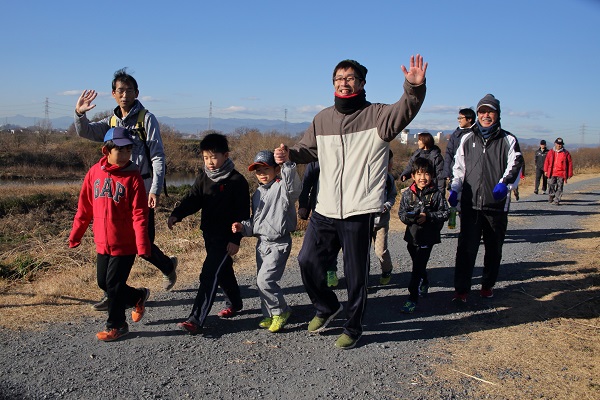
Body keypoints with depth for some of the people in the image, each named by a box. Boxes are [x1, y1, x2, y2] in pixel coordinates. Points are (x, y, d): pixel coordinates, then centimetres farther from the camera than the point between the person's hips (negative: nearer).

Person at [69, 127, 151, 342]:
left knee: (114, 284, 2)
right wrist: (75, 235, 13)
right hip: (102, 243, 5)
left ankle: (116, 325, 22)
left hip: (125, 244, -5)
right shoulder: (95, 172, 1)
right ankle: (138, 296, 37)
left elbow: (139, 214, -15)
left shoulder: (133, 176, -12)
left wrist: (142, 244, -19)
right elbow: (85, 207, 9)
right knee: (103, 282, 14)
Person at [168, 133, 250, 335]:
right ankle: (234, 303, 42)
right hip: (209, 234, 7)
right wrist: (176, 215, -16)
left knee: (209, 274, -12)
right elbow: (192, 199, 3)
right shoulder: (203, 177, 7)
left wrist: (236, 239, -16)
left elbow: (242, 213, -12)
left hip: (226, 237, -7)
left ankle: (196, 320, -12)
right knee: (223, 271, 21)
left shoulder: (237, 181, -12)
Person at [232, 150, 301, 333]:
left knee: (265, 280, -15)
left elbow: (293, 185, -36)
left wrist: (286, 162, -50)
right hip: (261, 242, 8)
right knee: (262, 281, 13)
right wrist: (243, 227, 2)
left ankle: (281, 311, 6)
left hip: (279, 243, -8)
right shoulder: (258, 193, 14)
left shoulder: (283, 187, -10)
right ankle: (270, 315, 29)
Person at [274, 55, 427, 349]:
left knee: (356, 274, 5)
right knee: (307, 260, 10)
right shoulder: (323, 118, 11)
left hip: (360, 212, -5)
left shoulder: (377, 115, -4)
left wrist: (414, 87, -42)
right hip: (325, 210, 5)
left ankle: (353, 328, 26)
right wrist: (289, 154, -2)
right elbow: (309, 149, 19)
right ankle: (327, 307, 36)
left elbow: (405, 111, -22)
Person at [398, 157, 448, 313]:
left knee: (418, 267, -8)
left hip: (427, 237, -4)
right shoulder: (407, 194, 2)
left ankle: (412, 298, -1)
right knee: (418, 264, 22)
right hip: (412, 235, 4)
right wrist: (409, 217, -16)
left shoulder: (436, 194, -6)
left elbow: (445, 213, -5)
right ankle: (424, 283, 51)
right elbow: (401, 213, 5)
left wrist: (428, 216, -17)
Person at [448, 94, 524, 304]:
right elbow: (459, 167, 14)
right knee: (466, 248, -6)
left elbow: (515, 165, -5)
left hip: (497, 204, 0)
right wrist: (454, 190, 2)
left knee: (494, 249, 11)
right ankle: (461, 290, -1)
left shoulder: (508, 140, 5)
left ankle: (488, 285, 27)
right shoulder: (467, 139, 11)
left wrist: (504, 183, -23)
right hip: (470, 204, 0)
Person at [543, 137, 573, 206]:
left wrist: (570, 174, 1)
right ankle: (551, 197, 22)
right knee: (551, 186, 3)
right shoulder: (551, 152, 7)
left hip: (561, 174, -1)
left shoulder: (566, 153, 2)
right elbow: (547, 162, 12)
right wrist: (546, 170, 6)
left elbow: (570, 163, 3)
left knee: (559, 188, 0)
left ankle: (557, 201, 7)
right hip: (552, 173, 1)